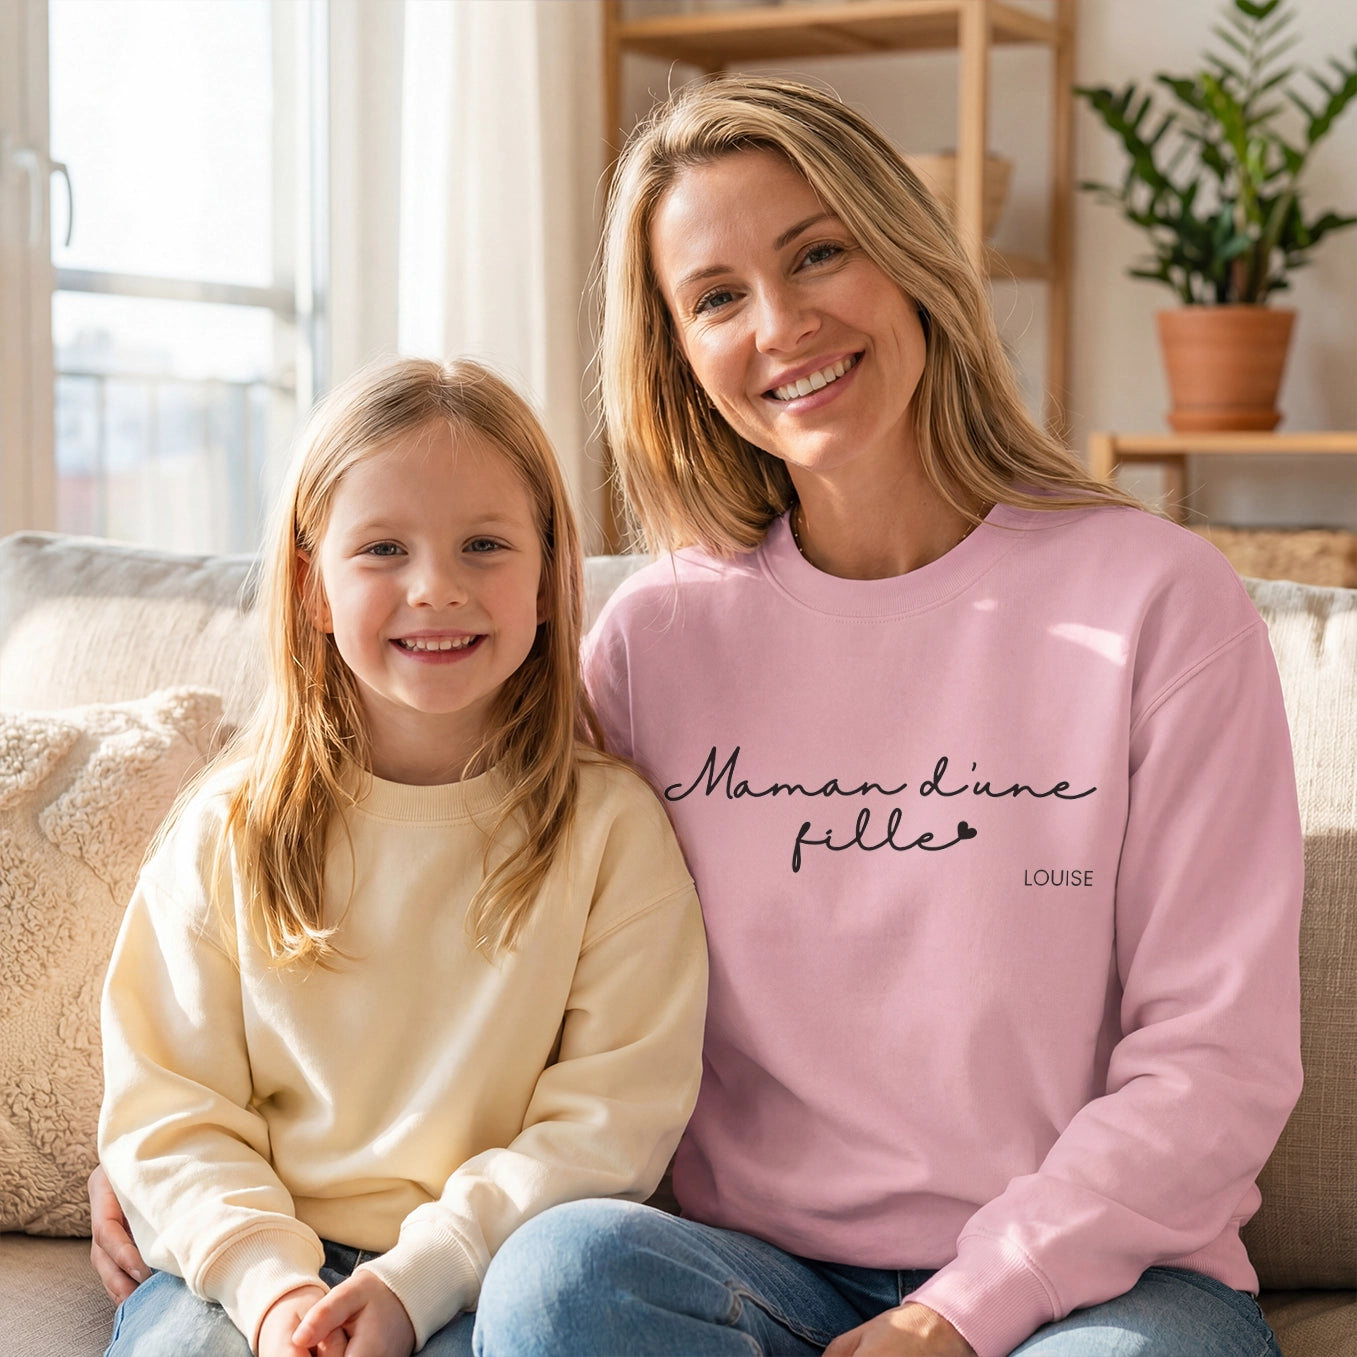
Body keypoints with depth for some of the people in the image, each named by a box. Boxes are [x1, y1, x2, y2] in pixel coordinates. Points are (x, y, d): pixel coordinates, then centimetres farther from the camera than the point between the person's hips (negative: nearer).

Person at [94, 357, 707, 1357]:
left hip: (490, 1270, 0)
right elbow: (168, 1106, 1)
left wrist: (418, 1274, -17)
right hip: (252, 1264, 1)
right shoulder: (230, 831, 5)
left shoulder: (612, 826, -1)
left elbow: (616, 1116, -6)